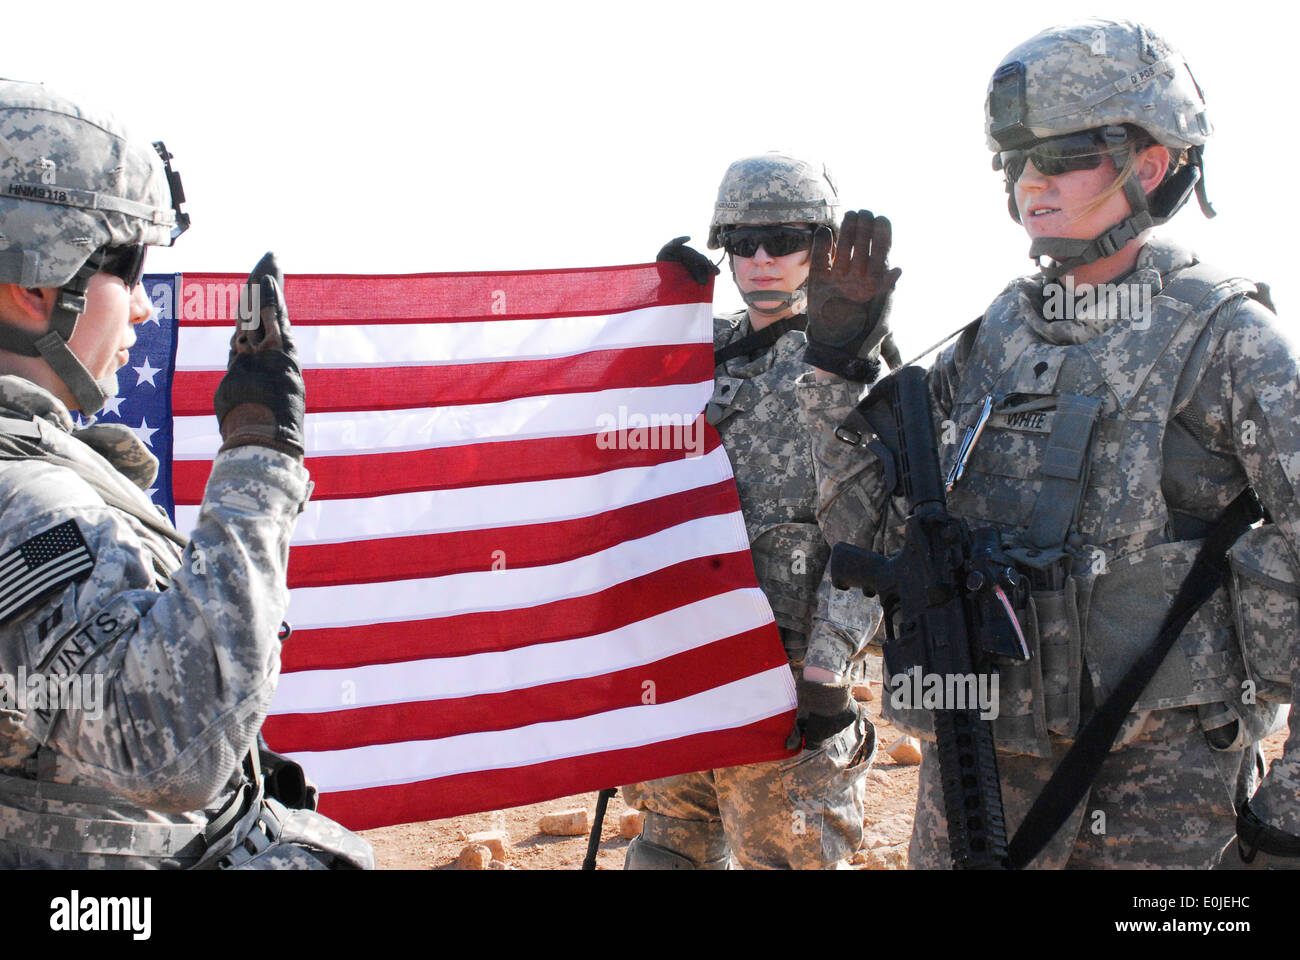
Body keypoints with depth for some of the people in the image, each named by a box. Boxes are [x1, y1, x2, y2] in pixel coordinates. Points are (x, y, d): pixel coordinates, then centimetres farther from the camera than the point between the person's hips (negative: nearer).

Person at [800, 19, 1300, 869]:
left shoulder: (1224, 338, -6)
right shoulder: (996, 337, 9)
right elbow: (874, 528, 11)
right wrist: (840, 361, 0)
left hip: (1158, 771, -5)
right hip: (976, 755, 5)